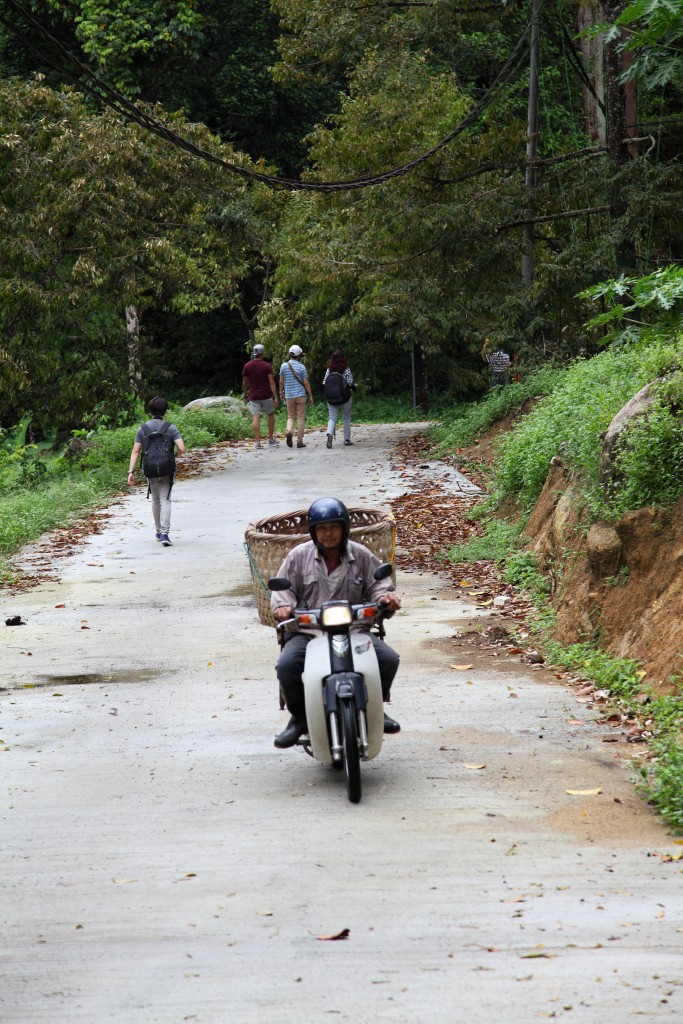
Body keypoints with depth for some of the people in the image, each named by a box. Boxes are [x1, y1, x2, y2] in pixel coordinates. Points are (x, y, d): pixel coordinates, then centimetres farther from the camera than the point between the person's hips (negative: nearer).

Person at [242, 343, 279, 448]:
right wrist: (275, 397, -11)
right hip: (266, 396, -1)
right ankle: (270, 439, 19)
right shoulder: (267, 366, -7)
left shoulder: (247, 366, 0)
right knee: (271, 415, 16)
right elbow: (271, 382, -11)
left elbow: (244, 383, 5)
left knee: (255, 418, -3)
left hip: (253, 396, 1)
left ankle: (257, 441, -12)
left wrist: (245, 395, 18)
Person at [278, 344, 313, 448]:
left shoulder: (284, 366, 0)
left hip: (289, 395, 2)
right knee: (300, 417, 4)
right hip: (300, 395, -2)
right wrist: (310, 396, 1)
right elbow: (306, 383, -6)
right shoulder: (301, 367, -7)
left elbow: (281, 382, 6)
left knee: (290, 417, 13)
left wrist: (281, 393, 19)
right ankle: (299, 441, 3)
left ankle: (289, 431, -17)